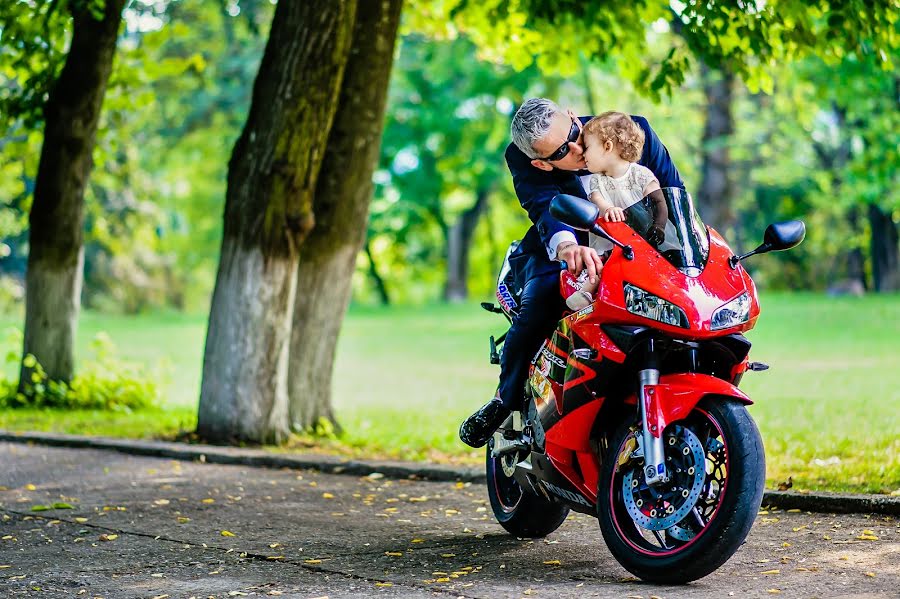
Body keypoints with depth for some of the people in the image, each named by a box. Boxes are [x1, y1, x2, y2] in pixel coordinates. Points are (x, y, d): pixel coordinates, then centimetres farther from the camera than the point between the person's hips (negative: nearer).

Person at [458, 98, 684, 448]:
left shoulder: (635, 131, -15)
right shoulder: (524, 160, -20)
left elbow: (674, 195, -9)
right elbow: (544, 207, -39)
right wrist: (566, 245, -62)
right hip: (557, 252, -2)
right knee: (537, 308, -31)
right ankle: (505, 399, -6)